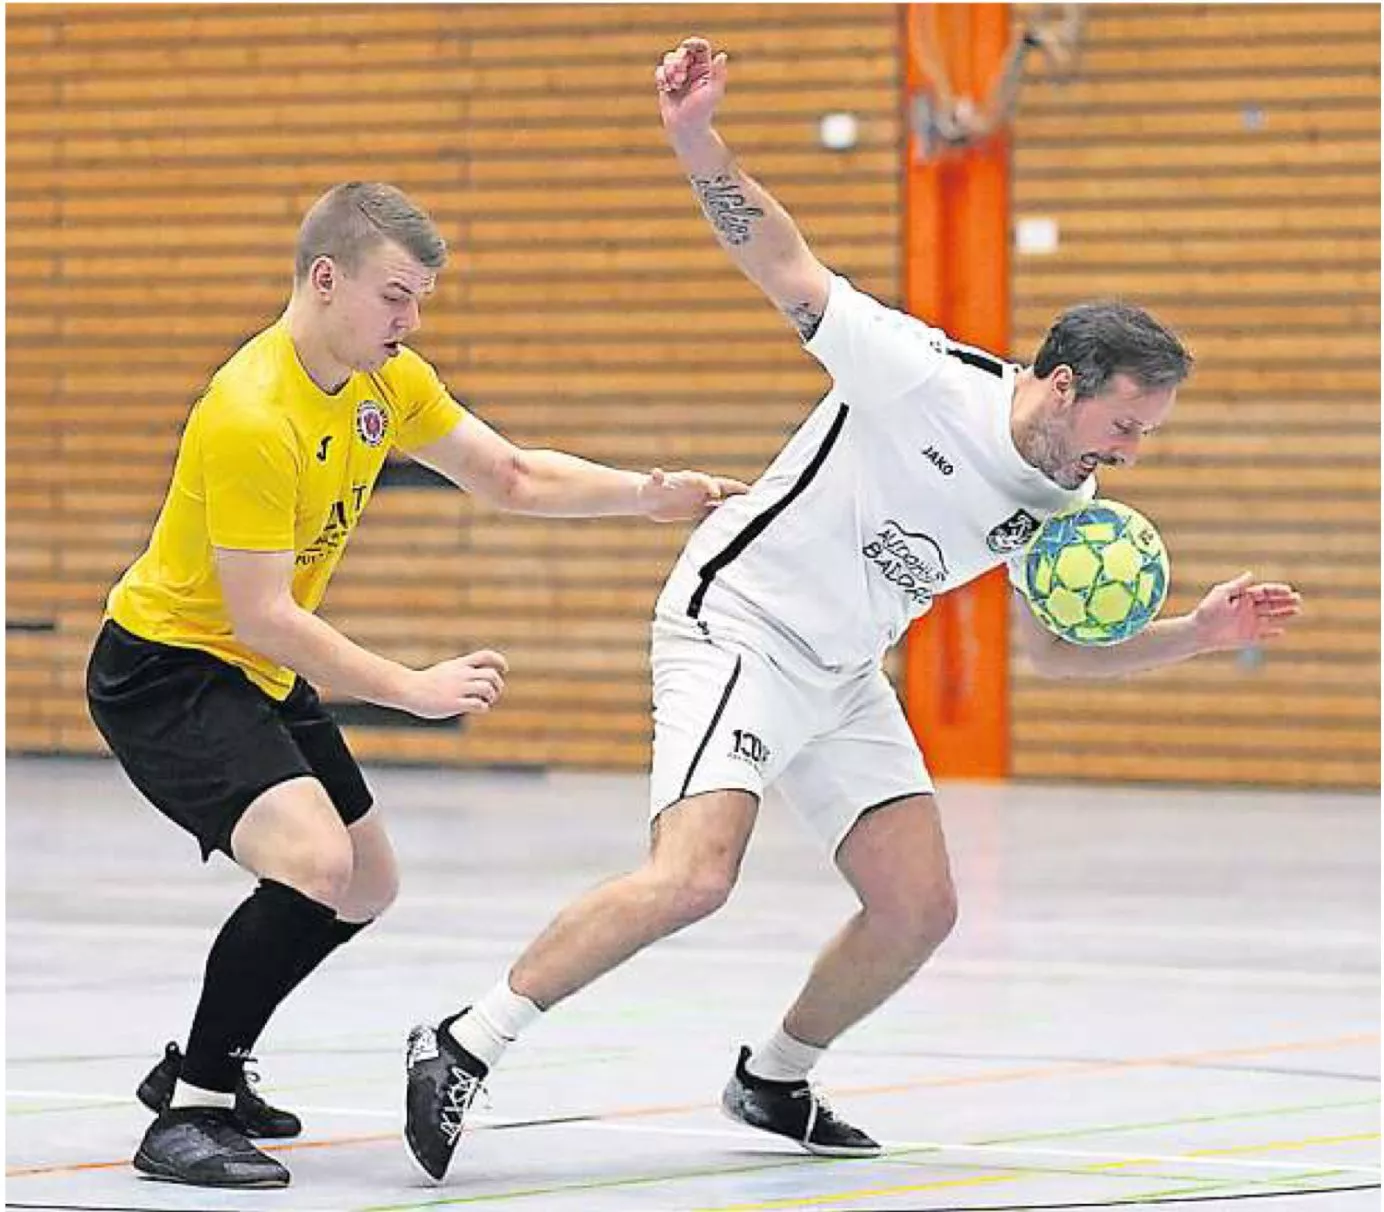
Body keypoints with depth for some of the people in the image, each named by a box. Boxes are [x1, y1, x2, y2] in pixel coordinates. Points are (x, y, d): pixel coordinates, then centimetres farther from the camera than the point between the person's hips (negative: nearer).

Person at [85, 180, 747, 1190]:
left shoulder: (387, 379, 0)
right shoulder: (252, 417, -28)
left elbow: (510, 478, 12)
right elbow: (261, 617, -29)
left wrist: (649, 495, -1)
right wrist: (415, 689, -29)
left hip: (265, 680, 10)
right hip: (166, 667, -10)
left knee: (366, 888, 18)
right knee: (312, 861, -30)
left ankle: (205, 1067, 34)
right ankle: (188, 1114, -22)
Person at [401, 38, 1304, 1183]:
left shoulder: (1063, 510, 1)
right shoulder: (925, 377, -20)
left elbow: (1062, 649, 16)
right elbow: (783, 263, -19)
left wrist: (1199, 632, 1)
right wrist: (696, 138, -31)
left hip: (841, 678, 8)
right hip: (736, 627, -8)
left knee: (920, 909, 1)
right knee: (694, 878, -27)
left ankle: (775, 1083, 25)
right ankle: (462, 1047, -19)